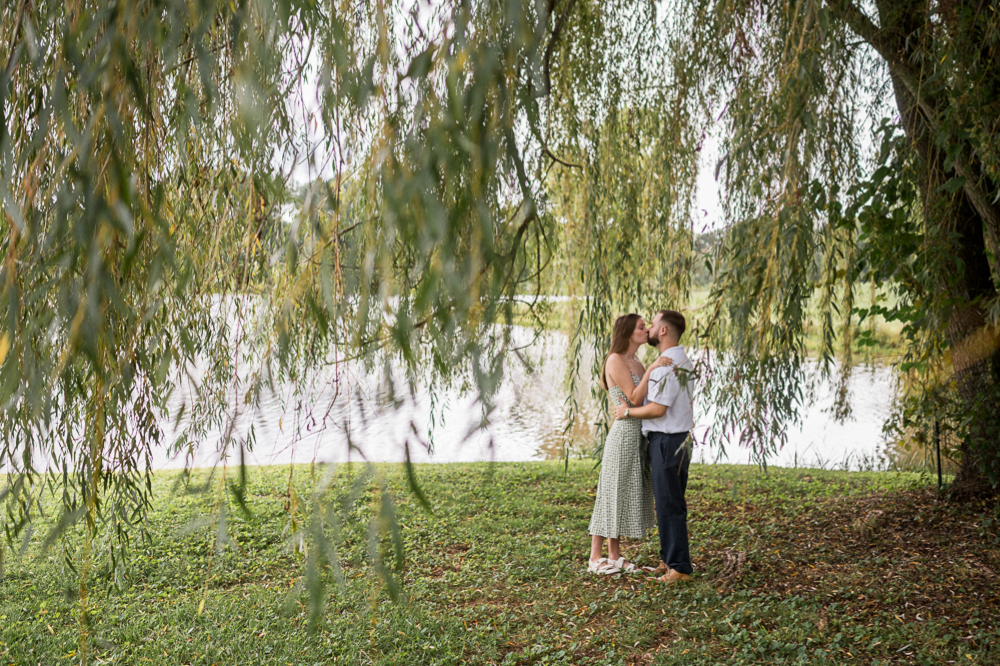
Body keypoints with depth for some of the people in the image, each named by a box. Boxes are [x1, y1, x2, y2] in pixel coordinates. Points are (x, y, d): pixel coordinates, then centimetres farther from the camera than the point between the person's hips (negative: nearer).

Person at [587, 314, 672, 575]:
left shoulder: (636, 363, 15)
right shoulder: (615, 360, -12)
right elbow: (634, 399, -18)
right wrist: (650, 370, -22)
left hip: (638, 436, 9)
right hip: (624, 433, -9)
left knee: (628, 494, 11)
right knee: (612, 493, -3)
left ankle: (615, 556, 18)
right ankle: (596, 558, 6)